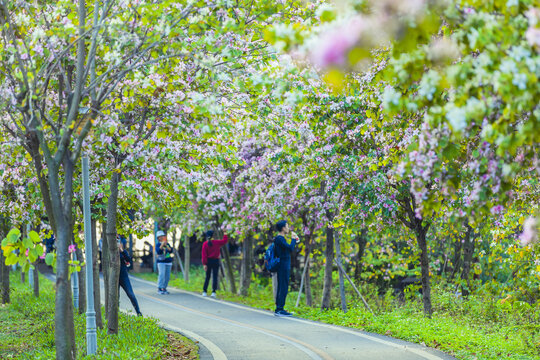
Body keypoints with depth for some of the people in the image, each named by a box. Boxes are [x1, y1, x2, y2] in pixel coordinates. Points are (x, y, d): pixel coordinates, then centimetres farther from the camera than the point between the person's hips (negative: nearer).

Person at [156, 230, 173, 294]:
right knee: (161, 275, -16)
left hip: (168, 262, 5)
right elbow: (158, 251, -17)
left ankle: (164, 288, 13)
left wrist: (166, 245, -15)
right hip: (161, 262, -5)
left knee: (167, 276, 4)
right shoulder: (158, 244, -1)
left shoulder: (167, 244, 12)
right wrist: (162, 244, -25)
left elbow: (171, 251, -2)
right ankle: (159, 289, -16)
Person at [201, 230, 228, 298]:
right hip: (215, 261, -1)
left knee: (207, 277, 12)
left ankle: (204, 292, 10)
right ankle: (213, 292, -9)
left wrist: (204, 264, -11)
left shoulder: (205, 244, -6)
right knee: (215, 277, 0)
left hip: (208, 261, 1)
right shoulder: (216, 242, -5)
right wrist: (225, 235, 26)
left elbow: (204, 254, -10)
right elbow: (224, 241, 9)